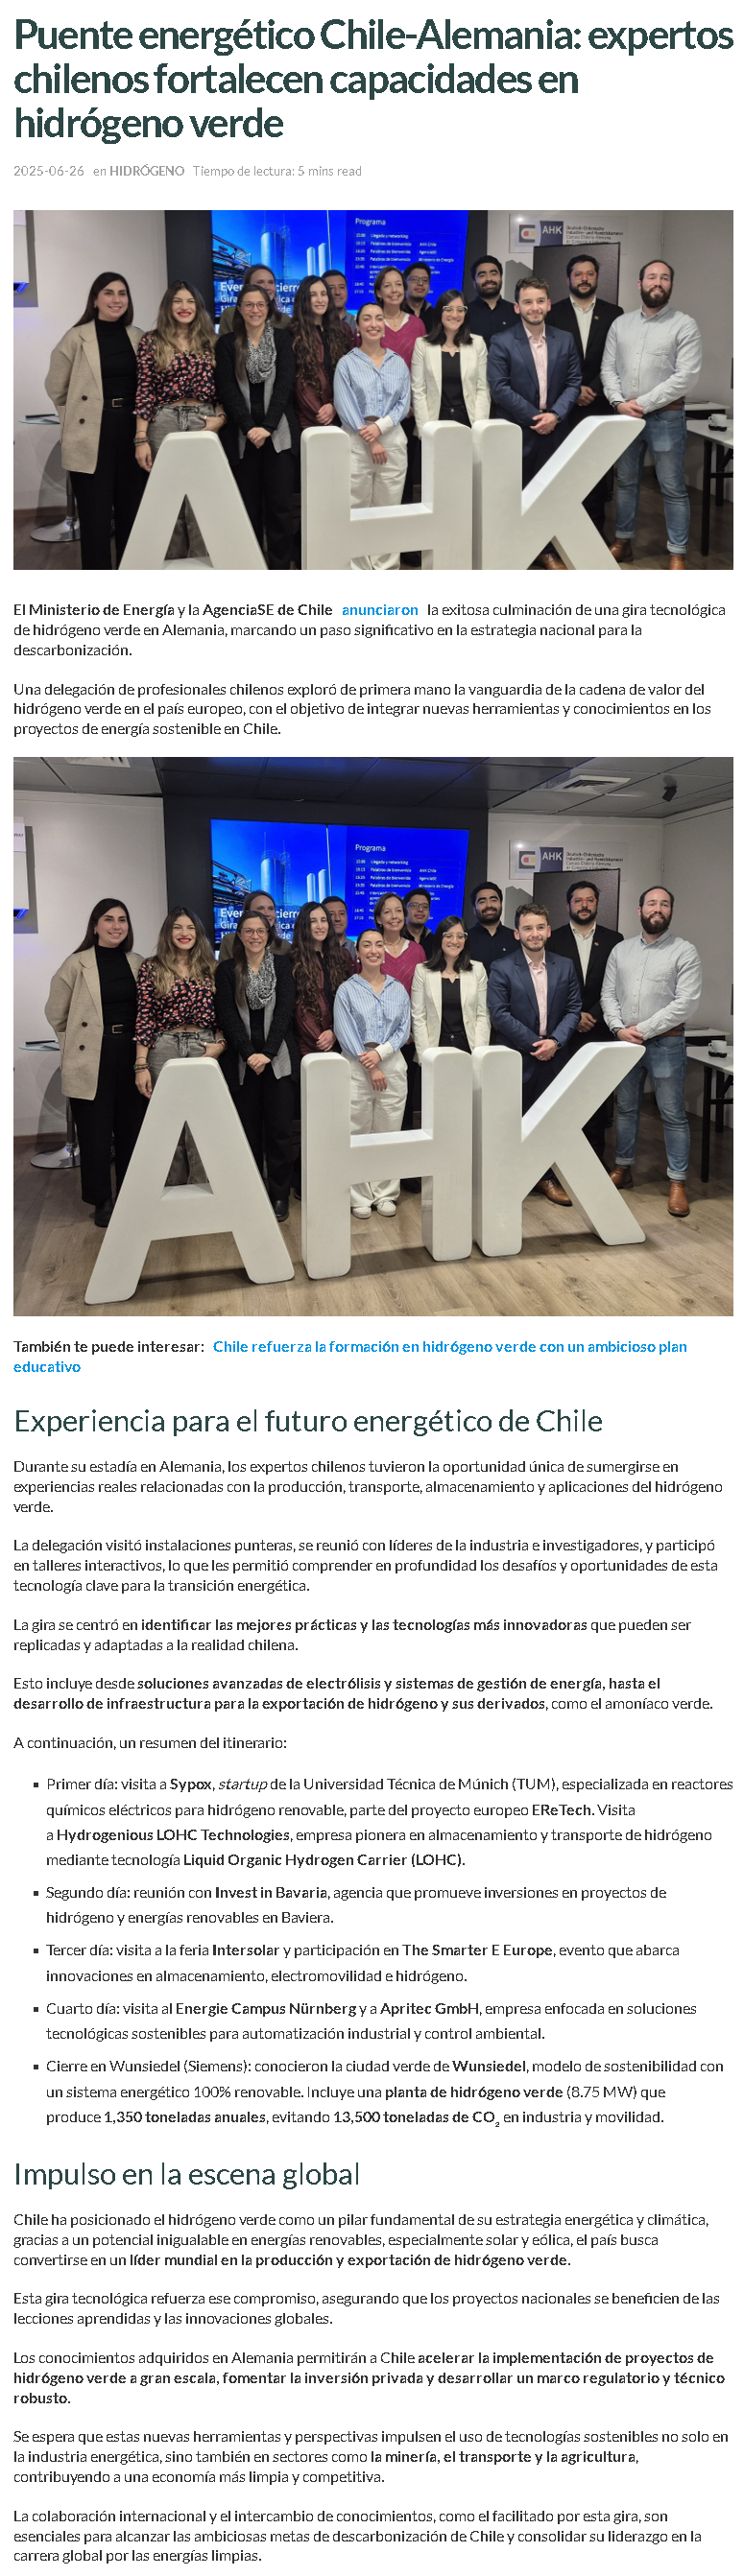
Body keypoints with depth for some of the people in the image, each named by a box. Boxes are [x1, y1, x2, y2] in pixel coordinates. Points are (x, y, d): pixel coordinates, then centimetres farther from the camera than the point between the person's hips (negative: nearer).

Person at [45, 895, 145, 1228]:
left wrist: (141, 1045, 7)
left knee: (131, 1129, 6)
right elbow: (56, 1013, 3)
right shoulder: (77, 964, -4)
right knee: (96, 1133, 1)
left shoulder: (136, 964, 8)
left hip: (131, 1056, 3)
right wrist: (75, 1046, 5)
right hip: (92, 1061, -3)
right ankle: (101, 1201, 13)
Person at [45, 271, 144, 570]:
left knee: (132, 512, 8)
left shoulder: (139, 338, 8)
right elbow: (56, 388, 3)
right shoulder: (77, 338, -5)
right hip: (92, 437, -4)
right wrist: (79, 419, 7)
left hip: (131, 433, 4)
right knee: (96, 518, -3)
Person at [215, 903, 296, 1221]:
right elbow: (228, 1016, -2)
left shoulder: (283, 966, 7)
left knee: (280, 1129, -3)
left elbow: (284, 1011, -2)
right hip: (242, 1061, 0)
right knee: (248, 1130, 2)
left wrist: (267, 1053, -13)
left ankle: (279, 1197, 4)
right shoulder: (228, 970, 6)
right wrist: (249, 1054, -14)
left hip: (278, 1060, 0)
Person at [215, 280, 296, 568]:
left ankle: (279, 567, 1)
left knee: (280, 504, -4)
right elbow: (228, 390, 0)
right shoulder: (228, 345, 7)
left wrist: (267, 427, -13)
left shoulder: (282, 340, 7)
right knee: (248, 505, 0)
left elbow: (284, 385, -2)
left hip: (277, 433, 0)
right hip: (242, 436, 0)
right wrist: (249, 428, -13)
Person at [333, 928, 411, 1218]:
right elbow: (345, 1032, -5)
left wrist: (380, 1053, -12)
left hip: (392, 1063, 2)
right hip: (356, 1066, -2)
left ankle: (385, 1194, 12)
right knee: (357, 1133, -1)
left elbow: (404, 1029, 4)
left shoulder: (397, 989, 11)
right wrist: (370, 1067, -12)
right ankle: (359, 1197, 5)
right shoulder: (347, 990, 2)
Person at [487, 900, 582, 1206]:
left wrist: (555, 1041, -10)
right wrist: (535, 1043, -13)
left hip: (552, 1056, 3)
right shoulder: (502, 969, -4)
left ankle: (548, 1177, 18)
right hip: (515, 1057, -3)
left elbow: (573, 1008, 6)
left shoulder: (565, 967, 8)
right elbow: (499, 1013, -10)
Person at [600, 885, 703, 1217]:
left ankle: (677, 1183, 1)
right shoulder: (621, 951, 10)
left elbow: (686, 1002, -13)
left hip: (665, 1043, -4)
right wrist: (619, 1028, -9)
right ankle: (622, 1170, 25)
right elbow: (608, 994, 9)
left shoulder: (684, 952, -5)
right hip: (624, 1041, 4)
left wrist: (644, 1030, -15)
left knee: (673, 1114, -2)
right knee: (626, 1108, 13)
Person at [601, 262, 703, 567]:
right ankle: (622, 543, 25)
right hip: (624, 416, 4)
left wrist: (643, 403, -16)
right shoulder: (621, 324, 9)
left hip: (666, 417, -4)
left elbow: (686, 377, -13)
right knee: (626, 482, 13)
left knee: (673, 488, -1)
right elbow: (608, 369, 7)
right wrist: (619, 402, -11)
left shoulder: (684, 325, -5)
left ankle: (677, 555, 4)